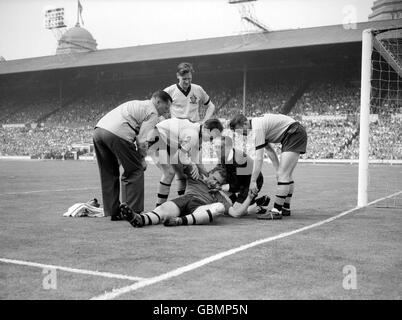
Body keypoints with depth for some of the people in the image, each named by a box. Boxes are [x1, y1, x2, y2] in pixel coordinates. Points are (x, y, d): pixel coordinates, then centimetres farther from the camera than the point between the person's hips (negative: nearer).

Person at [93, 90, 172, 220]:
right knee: (135, 171, 4)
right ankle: (133, 211, 3)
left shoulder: (136, 104, 32)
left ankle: (113, 212, 20)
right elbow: (142, 139, -3)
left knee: (109, 174, 15)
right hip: (116, 134, -9)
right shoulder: (153, 113, 6)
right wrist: (142, 158, 11)